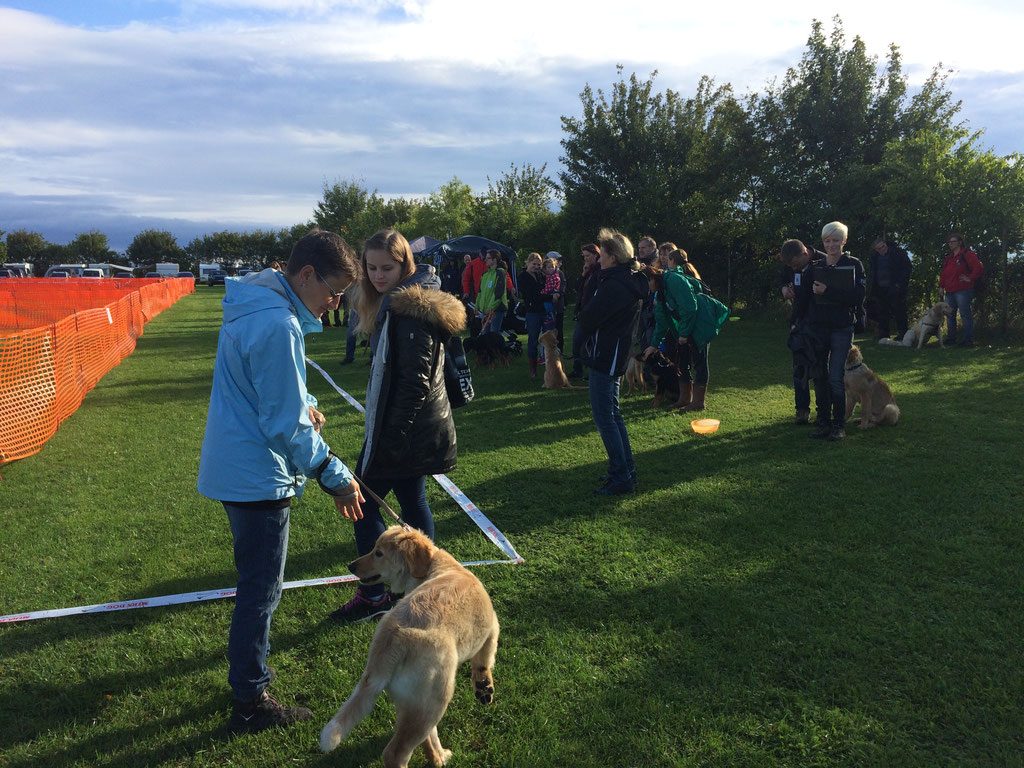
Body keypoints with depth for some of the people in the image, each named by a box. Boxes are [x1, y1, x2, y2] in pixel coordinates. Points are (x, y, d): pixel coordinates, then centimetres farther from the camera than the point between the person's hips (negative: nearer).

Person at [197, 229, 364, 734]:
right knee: (261, 589, 3)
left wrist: (303, 404, 3)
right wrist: (335, 477, -17)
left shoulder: (252, 304, 7)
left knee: (256, 577, 26)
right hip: (259, 476, -10)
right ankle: (250, 703, 17)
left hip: (232, 465, 10)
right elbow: (287, 425, -23)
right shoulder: (279, 326, -25)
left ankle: (249, 645, 46)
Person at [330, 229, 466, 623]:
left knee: (363, 503, 0)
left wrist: (389, 435, -22)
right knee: (412, 500, 18)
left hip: (404, 428, -10)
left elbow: (416, 380, -25)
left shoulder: (408, 308, -20)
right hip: (415, 426, 10)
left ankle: (374, 595, 11)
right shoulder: (397, 302, 12)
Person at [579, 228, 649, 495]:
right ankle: (627, 470, 26)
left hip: (605, 358, -10)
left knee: (604, 418, -3)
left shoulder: (614, 286, -22)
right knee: (613, 415, 18)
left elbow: (587, 320, -20)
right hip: (615, 357, 10)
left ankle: (621, 477, 1)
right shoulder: (631, 281, 11)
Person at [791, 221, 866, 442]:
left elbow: (858, 297, -12)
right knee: (820, 377, 7)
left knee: (836, 378, -7)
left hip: (842, 329, -4)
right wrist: (795, 322, 1)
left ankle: (839, 426, 3)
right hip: (816, 328, 4)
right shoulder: (815, 267, 9)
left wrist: (828, 291, -17)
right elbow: (802, 297, 9)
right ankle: (823, 422, 16)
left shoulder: (854, 265, -1)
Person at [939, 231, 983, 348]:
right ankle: (951, 338, 22)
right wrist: (941, 285, 17)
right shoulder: (949, 257, 19)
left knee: (965, 315, -6)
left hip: (963, 291, -8)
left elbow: (979, 268, -15)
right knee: (950, 315, 13)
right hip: (949, 292, 9)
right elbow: (944, 272, 25)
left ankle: (968, 340, -3)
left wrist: (970, 279, -14)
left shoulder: (967, 255, -6)